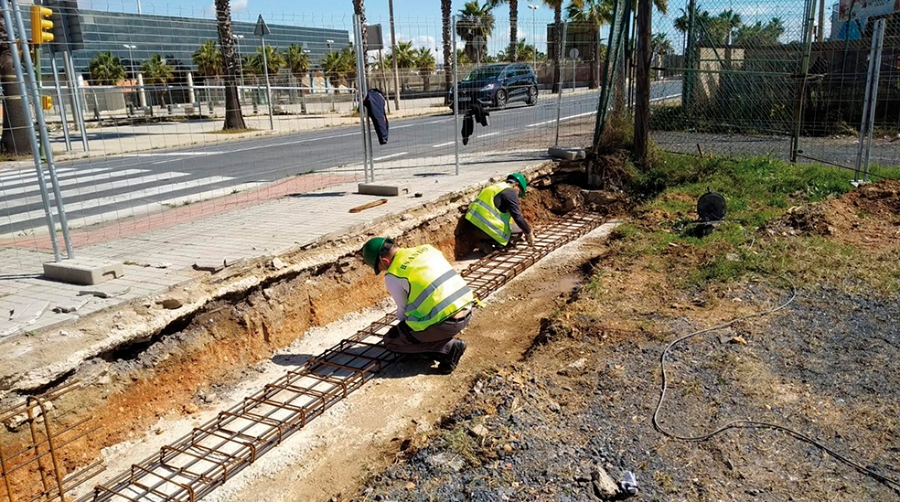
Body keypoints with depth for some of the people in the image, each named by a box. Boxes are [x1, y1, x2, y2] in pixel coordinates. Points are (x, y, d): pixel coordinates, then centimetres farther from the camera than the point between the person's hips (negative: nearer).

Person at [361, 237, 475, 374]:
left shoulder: (393, 277, -6)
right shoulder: (426, 248, 12)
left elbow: (403, 310, 6)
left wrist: (402, 326, 30)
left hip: (443, 322, -8)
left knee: (391, 340, 13)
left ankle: (448, 348, 0)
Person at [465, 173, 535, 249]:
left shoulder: (493, 188, 25)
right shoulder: (510, 192, -4)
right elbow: (517, 217, -10)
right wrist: (529, 233, 4)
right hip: (485, 228, -9)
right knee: (519, 231, 2)